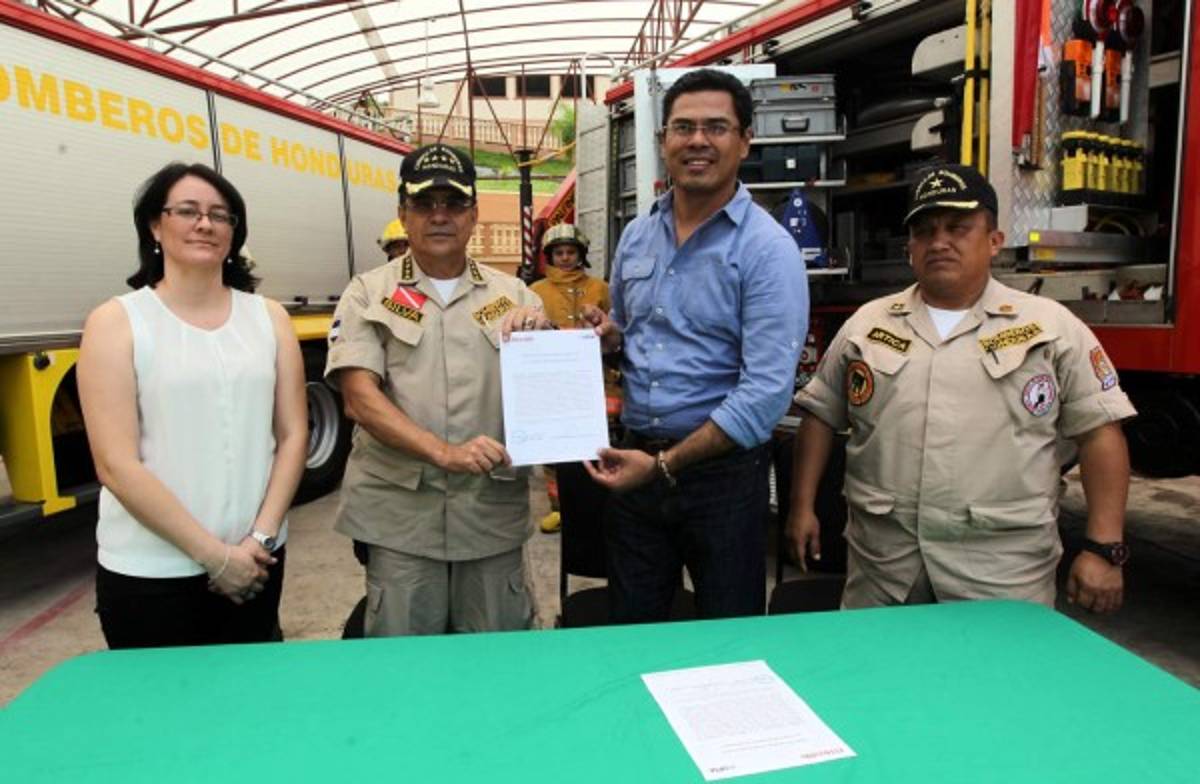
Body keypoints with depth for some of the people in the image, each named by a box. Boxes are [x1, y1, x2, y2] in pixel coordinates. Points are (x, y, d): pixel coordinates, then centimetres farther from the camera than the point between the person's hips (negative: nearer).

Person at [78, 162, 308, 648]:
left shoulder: (268, 317, 5)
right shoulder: (116, 322, -5)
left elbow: (293, 435, 3)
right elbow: (116, 465, -11)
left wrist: (261, 538, -7)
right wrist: (214, 554, -12)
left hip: (254, 562, 3)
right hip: (149, 572, -3)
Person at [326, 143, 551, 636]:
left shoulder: (513, 295, 8)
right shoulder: (368, 294, 3)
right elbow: (360, 398, -8)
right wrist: (445, 453, -21)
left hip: (494, 512, 2)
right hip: (400, 515, -1)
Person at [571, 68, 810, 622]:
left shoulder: (767, 249, -12)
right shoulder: (636, 237, 7)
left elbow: (765, 392, -19)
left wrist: (665, 465, -19)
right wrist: (610, 338, -3)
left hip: (722, 469, -5)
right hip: (634, 461, 5)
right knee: (630, 634, 19)